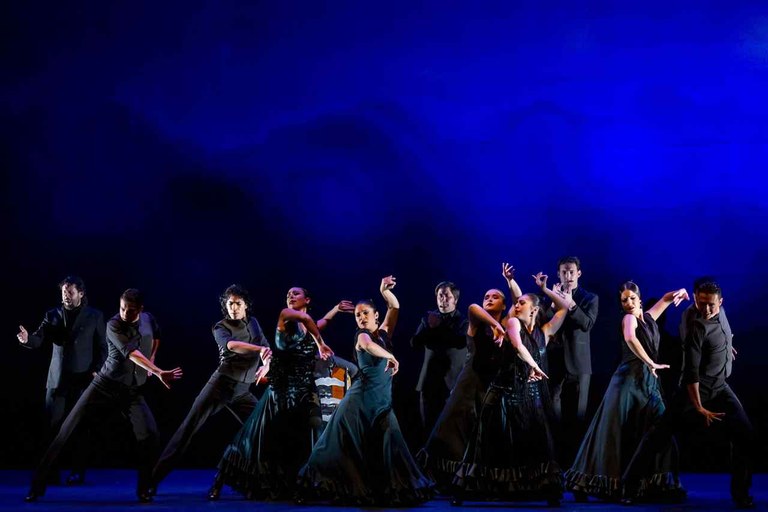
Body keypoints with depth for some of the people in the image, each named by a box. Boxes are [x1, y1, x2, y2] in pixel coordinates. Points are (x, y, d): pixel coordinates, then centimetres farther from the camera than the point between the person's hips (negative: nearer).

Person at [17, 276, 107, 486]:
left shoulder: (95, 316, 3)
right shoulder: (52, 315, 8)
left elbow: (102, 347, 3)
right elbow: (40, 340, -3)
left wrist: (97, 371, -8)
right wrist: (28, 339, -25)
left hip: (83, 379, -2)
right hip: (57, 379, 2)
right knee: (53, 426, -1)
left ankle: (78, 471, 7)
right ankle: (50, 470, 5)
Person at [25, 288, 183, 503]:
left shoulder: (148, 319, -1)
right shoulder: (114, 325, -18)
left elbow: (156, 337, 26)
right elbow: (132, 354, -33)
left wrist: (150, 362, 20)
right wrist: (159, 373, -44)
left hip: (132, 391, 3)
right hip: (105, 386, -3)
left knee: (149, 434, -17)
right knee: (67, 430, -5)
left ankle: (143, 490, -2)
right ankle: (37, 485, 3)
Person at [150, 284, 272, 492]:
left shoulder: (253, 323, 12)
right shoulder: (221, 327, -4)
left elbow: (266, 348, 11)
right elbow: (230, 345, -26)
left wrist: (265, 364, -11)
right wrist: (259, 349, -39)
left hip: (243, 391, 5)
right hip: (221, 384, -5)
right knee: (189, 428, -8)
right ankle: (155, 477, -10)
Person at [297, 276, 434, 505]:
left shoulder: (384, 332, 12)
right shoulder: (361, 335, -5)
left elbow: (394, 307, 8)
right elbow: (368, 345, -29)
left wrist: (385, 291, -7)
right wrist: (391, 357, -25)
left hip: (383, 400, 6)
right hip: (361, 398, -5)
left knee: (389, 443, -3)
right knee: (346, 444, -4)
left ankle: (392, 490, 2)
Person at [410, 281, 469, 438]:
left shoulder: (463, 321, 1)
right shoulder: (429, 318, 11)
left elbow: (461, 342, -19)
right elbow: (414, 343, 1)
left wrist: (436, 329, -11)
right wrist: (430, 327, -13)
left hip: (452, 382, -3)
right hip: (429, 382, 4)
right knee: (429, 427, 8)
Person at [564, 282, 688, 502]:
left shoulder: (648, 318, 15)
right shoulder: (629, 318, -4)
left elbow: (665, 299, 31)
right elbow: (630, 339, -27)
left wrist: (677, 293, 9)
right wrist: (651, 363, -23)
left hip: (649, 382, 7)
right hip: (628, 379, -7)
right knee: (615, 431, -10)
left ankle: (657, 483, 2)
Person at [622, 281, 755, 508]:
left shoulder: (720, 315, 0)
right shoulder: (697, 328, -22)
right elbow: (691, 372, -24)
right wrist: (699, 408, -26)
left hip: (720, 388, 7)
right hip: (696, 390, -7)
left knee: (745, 435, -7)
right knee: (659, 436, -7)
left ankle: (741, 492, 3)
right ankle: (631, 485, 2)